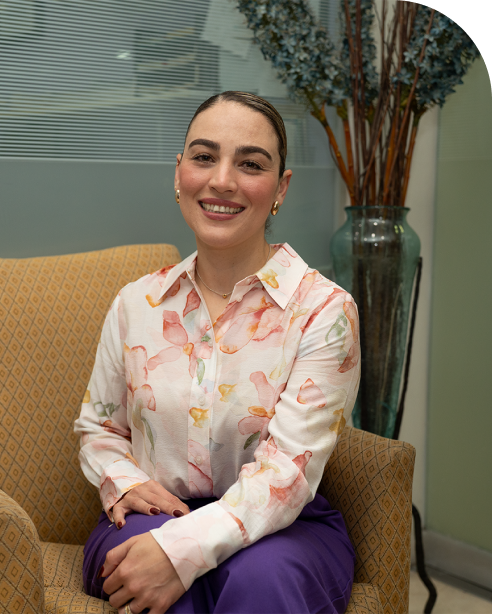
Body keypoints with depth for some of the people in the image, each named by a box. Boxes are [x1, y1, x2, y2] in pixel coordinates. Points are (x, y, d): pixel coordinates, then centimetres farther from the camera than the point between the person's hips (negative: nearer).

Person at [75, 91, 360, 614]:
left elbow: (288, 472, -17)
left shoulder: (323, 310, -9)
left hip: (286, 529, -1)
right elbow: (97, 426, 16)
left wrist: (182, 550, -29)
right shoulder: (136, 304, 3)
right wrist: (124, 483, -7)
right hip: (152, 515, 1)